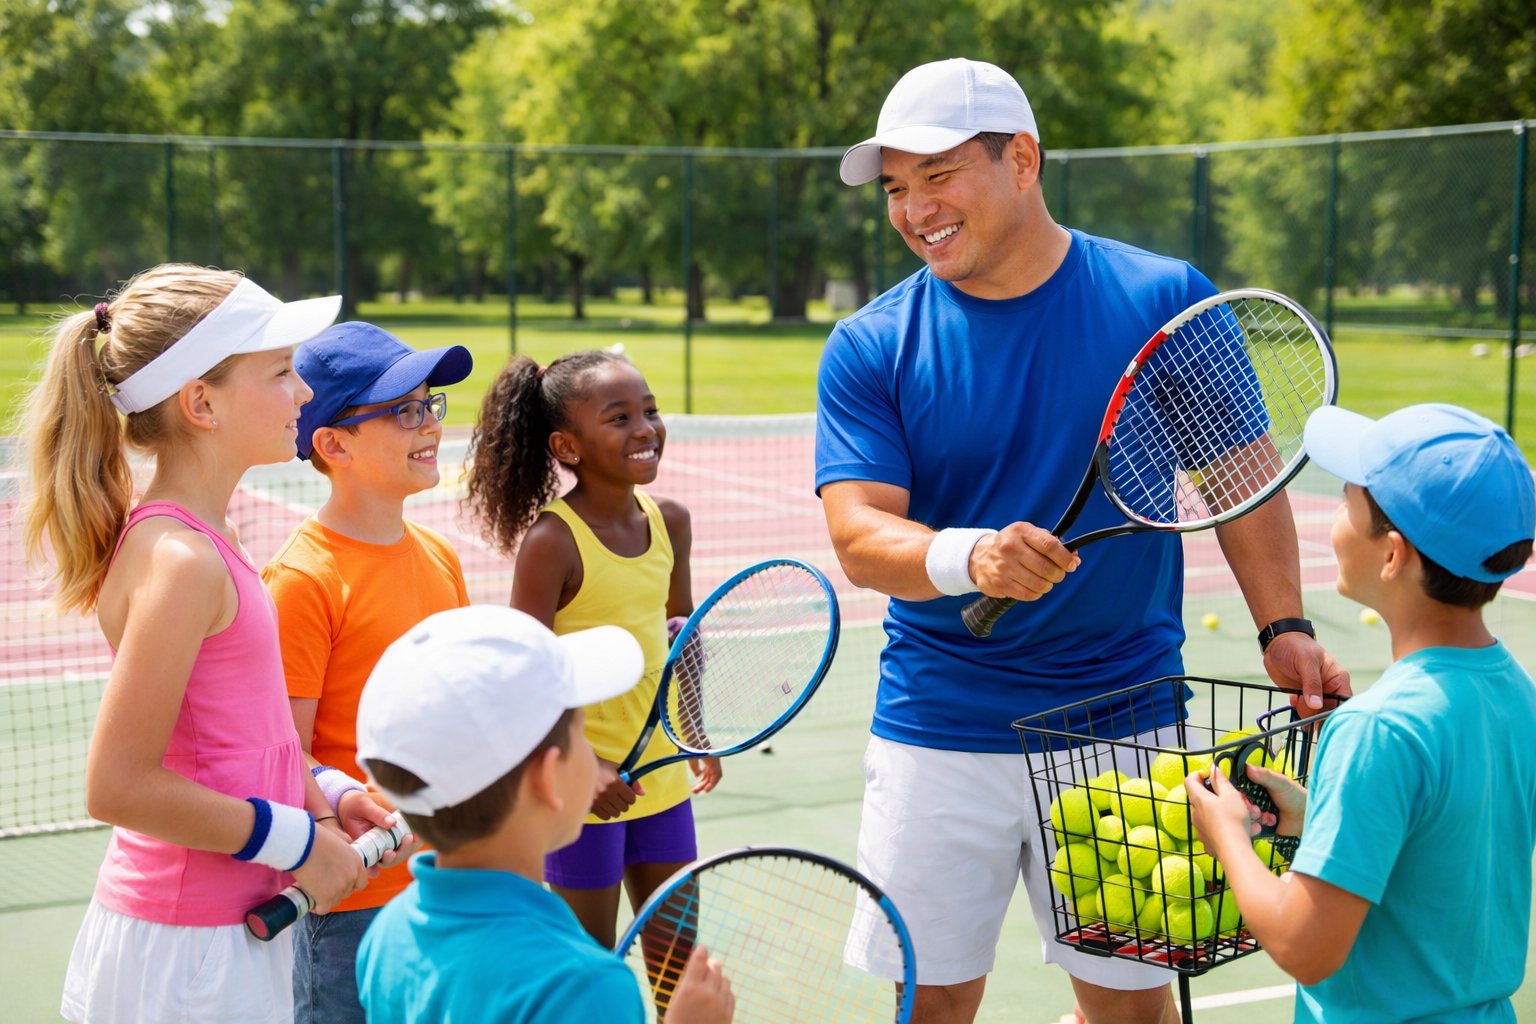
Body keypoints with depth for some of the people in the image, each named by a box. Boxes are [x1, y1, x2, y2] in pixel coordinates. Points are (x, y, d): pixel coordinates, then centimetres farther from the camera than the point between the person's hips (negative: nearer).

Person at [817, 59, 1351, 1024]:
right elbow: (859, 536, -12)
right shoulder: (869, 349, -3)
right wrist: (965, 557, -32)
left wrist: (1284, 628, -7)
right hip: (939, 737, 0)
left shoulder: (1168, 301, -4)